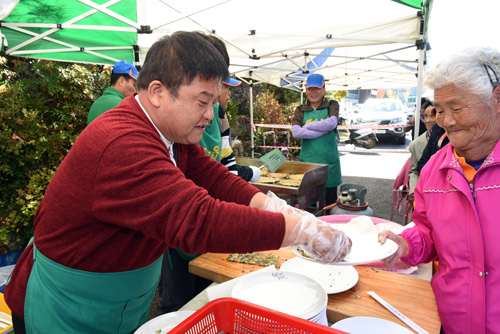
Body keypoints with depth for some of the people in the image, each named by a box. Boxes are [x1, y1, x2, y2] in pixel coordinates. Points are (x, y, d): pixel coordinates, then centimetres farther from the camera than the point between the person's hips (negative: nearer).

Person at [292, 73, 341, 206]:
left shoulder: (332, 106, 7)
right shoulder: (300, 110, 9)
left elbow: (332, 123, -14)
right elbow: (295, 132, -9)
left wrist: (307, 126, -8)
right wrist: (322, 131, -12)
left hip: (328, 161, 0)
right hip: (306, 160, 1)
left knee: (329, 202, 7)